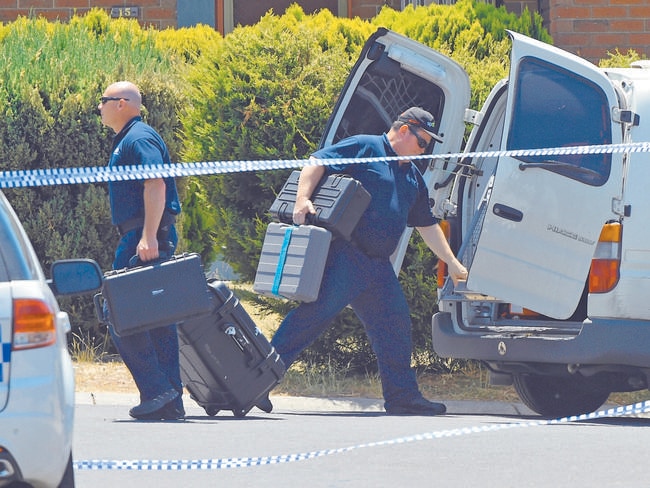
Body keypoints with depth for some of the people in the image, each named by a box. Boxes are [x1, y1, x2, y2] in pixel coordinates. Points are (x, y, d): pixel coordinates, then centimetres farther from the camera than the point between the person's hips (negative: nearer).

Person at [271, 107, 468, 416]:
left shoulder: (413, 177, 24)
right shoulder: (364, 147, -1)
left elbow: (427, 225, 31)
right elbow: (316, 164, -11)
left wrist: (451, 262, 29)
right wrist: (303, 199, -26)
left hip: (378, 267, 8)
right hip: (344, 257, -8)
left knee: (394, 326, 6)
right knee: (314, 314, -14)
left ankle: (403, 397, 12)